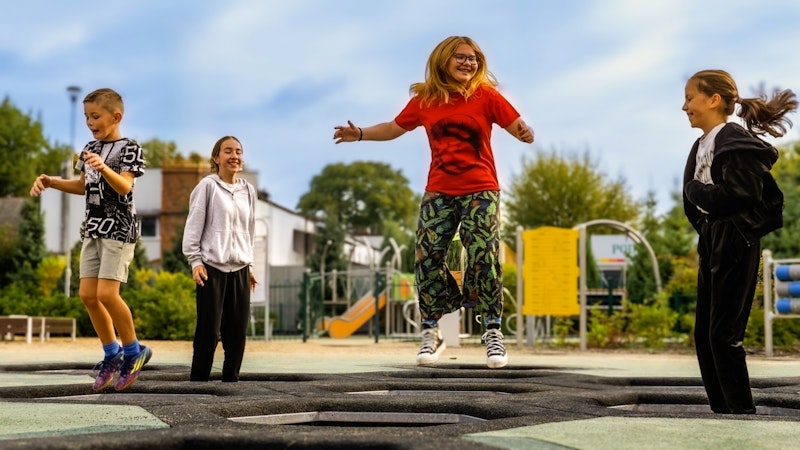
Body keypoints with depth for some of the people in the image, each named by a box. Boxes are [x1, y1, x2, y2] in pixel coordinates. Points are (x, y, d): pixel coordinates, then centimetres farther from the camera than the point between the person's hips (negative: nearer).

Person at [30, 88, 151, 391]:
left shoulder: (128, 148, -9)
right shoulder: (90, 149, 12)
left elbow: (125, 187, -22)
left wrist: (104, 168, -39)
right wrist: (50, 181, 9)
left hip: (118, 229, -8)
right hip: (93, 228, 8)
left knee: (106, 293, -16)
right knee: (87, 294, 3)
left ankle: (133, 351, 2)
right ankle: (112, 354, 15)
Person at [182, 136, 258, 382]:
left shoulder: (248, 190, 13)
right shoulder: (207, 186, -3)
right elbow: (193, 226, -4)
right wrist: (195, 261, -11)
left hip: (239, 269, 5)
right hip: (212, 268, -5)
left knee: (238, 331, 4)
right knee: (209, 330, -6)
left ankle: (231, 378, 15)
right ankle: (198, 379, 3)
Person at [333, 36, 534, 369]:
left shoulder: (486, 96, -2)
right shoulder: (424, 100, 4)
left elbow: (517, 125, -6)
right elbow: (394, 128, 17)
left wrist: (525, 133, -29)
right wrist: (360, 134, 7)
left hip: (480, 191, -2)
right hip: (438, 192, 3)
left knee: (484, 258, -9)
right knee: (428, 258, -3)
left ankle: (493, 332, 2)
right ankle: (430, 332, 9)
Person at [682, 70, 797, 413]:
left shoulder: (736, 143, -13)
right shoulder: (701, 147, 14)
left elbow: (735, 195, -23)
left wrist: (696, 190, -11)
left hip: (735, 246, -9)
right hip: (711, 244, 9)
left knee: (724, 334, -7)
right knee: (704, 334, 9)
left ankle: (742, 411, 3)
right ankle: (722, 410, 16)